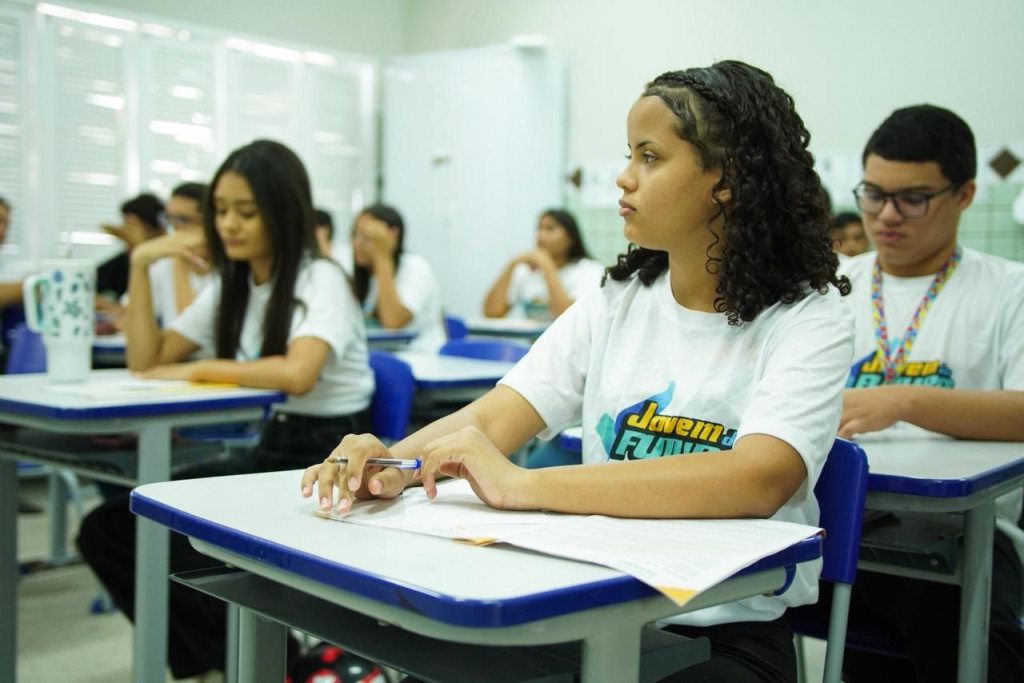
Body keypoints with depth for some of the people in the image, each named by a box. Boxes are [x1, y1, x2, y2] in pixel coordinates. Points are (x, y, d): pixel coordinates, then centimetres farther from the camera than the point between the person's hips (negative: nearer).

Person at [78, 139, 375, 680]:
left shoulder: (320, 279, -12)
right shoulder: (230, 285, 10)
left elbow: (297, 374, -32)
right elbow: (146, 362, 6)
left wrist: (197, 370, -20)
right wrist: (141, 264, -2)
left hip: (329, 455, -7)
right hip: (270, 448, 8)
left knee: (182, 546, -24)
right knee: (107, 530, -6)